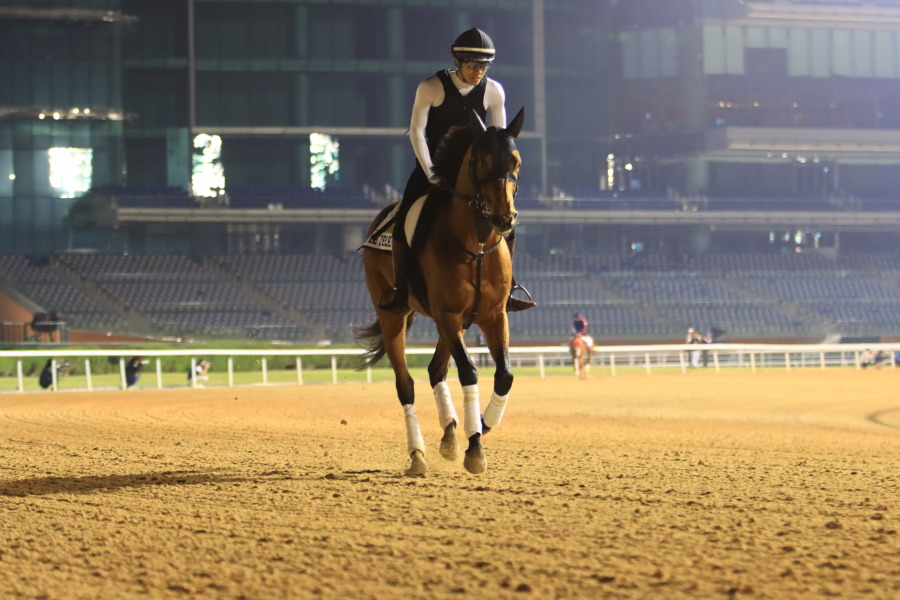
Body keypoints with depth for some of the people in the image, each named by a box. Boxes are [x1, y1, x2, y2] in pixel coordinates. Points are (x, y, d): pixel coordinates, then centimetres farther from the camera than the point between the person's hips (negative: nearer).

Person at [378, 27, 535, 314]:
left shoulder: (493, 91, -7)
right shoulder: (431, 87, -15)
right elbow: (417, 130, -11)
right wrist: (430, 173, -17)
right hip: (432, 165, -2)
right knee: (404, 222, -19)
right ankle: (399, 288, -5)